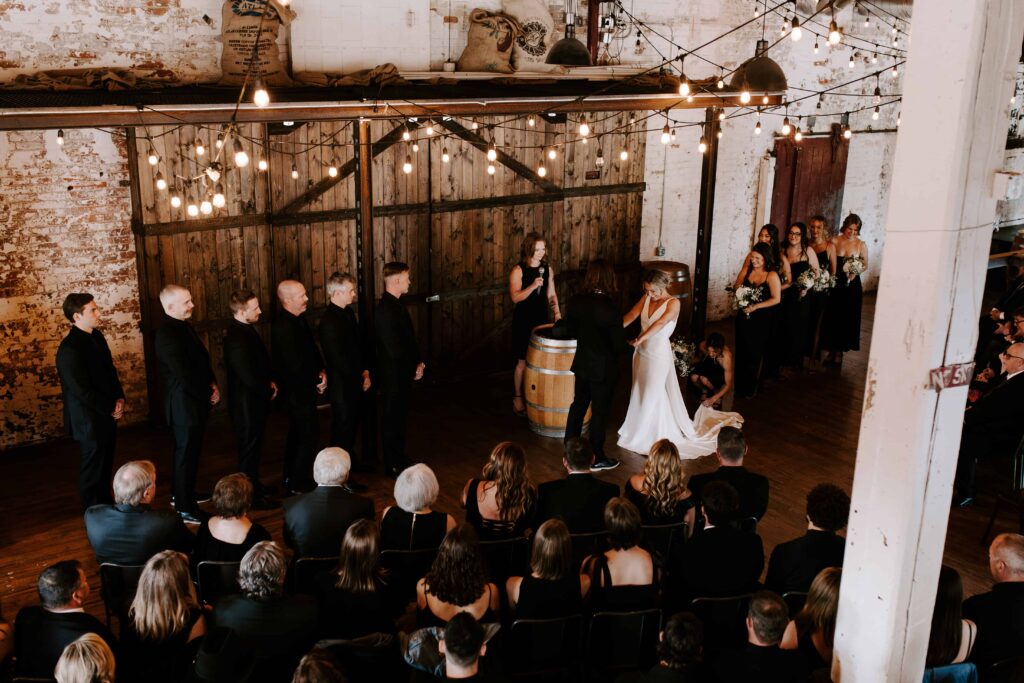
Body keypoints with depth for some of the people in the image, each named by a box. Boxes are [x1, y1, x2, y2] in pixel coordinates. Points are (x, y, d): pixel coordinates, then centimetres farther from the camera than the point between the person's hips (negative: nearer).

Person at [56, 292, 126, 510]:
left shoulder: (96, 336, 5)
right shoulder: (69, 349, -23)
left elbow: (110, 370, 14)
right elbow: (81, 391, -23)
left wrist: (119, 398, 1)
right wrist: (111, 409, -14)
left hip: (107, 416, 8)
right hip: (89, 420, -8)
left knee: (105, 466, 20)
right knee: (92, 470, 6)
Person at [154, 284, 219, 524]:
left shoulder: (185, 326, 9)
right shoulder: (166, 334, -21)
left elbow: (202, 358, 16)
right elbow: (184, 375, -22)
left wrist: (213, 384, 2)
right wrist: (208, 394, -11)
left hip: (196, 400, 9)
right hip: (184, 403, -9)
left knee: (191, 450, 21)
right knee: (186, 454, -1)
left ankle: (184, 494, 37)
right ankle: (185, 509, 7)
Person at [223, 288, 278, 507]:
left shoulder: (246, 329, 3)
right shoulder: (237, 339, -28)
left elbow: (261, 361, 15)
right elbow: (249, 377, -27)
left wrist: (269, 381, 2)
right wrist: (269, 390, -11)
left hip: (254, 400, 10)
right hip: (247, 403, -10)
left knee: (254, 446, 23)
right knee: (250, 447, 4)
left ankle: (254, 485, 40)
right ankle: (250, 496, 18)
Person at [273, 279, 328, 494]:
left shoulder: (299, 319, 7)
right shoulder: (282, 326, -23)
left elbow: (311, 348, 15)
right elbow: (294, 364, -23)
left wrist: (321, 370, -1)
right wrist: (316, 381, -11)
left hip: (304, 387, 10)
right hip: (297, 390, -10)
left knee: (297, 433, 19)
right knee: (309, 434, -7)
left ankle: (292, 479, 32)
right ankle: (298, 484, 2)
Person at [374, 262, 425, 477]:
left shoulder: (395, 305, 8)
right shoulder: (386, 310, -24)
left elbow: (408, 339, 14)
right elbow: (394, 350, -25)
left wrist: (418, 362, 1)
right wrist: (414, 369, -12)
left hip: (401, 376, 9)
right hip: (393, 377, -9)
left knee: (399, 418, 19)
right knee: (393, 421, 4)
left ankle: (399, 459, 32)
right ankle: (394, 465, 17)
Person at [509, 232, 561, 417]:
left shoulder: (547, 269, 5)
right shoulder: (518, 270, -10)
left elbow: (551, 295, 11)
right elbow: (515, 297, -17)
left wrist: (556, 313, -3)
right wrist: (533, 286, -29)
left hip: (541, 319, 5)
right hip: (523, 321, -5)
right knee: (523, 361, 0)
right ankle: (517, 398, 12)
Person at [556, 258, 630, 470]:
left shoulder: (576, 301, -9)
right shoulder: (609, 309, -26)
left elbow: (569, 329, 7)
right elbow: (619, 345, -20)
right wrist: (628, 343, 2)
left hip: (582, 364, 6)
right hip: (603, 369, -5)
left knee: (578, 405, 21)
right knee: (600, 412, 10)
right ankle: (597, 458, 23)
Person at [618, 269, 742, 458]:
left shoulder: (673, 303, -16)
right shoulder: (646, 298, 1)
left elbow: (660, 323, -32)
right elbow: (632, 315, -10)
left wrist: (640, 339, -46)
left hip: (659, 354, -6)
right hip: (642, 352, 6)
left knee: (653, 395, 4)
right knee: (639, 393, 16)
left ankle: (649, 437, 20)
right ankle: (637, 431, 33)